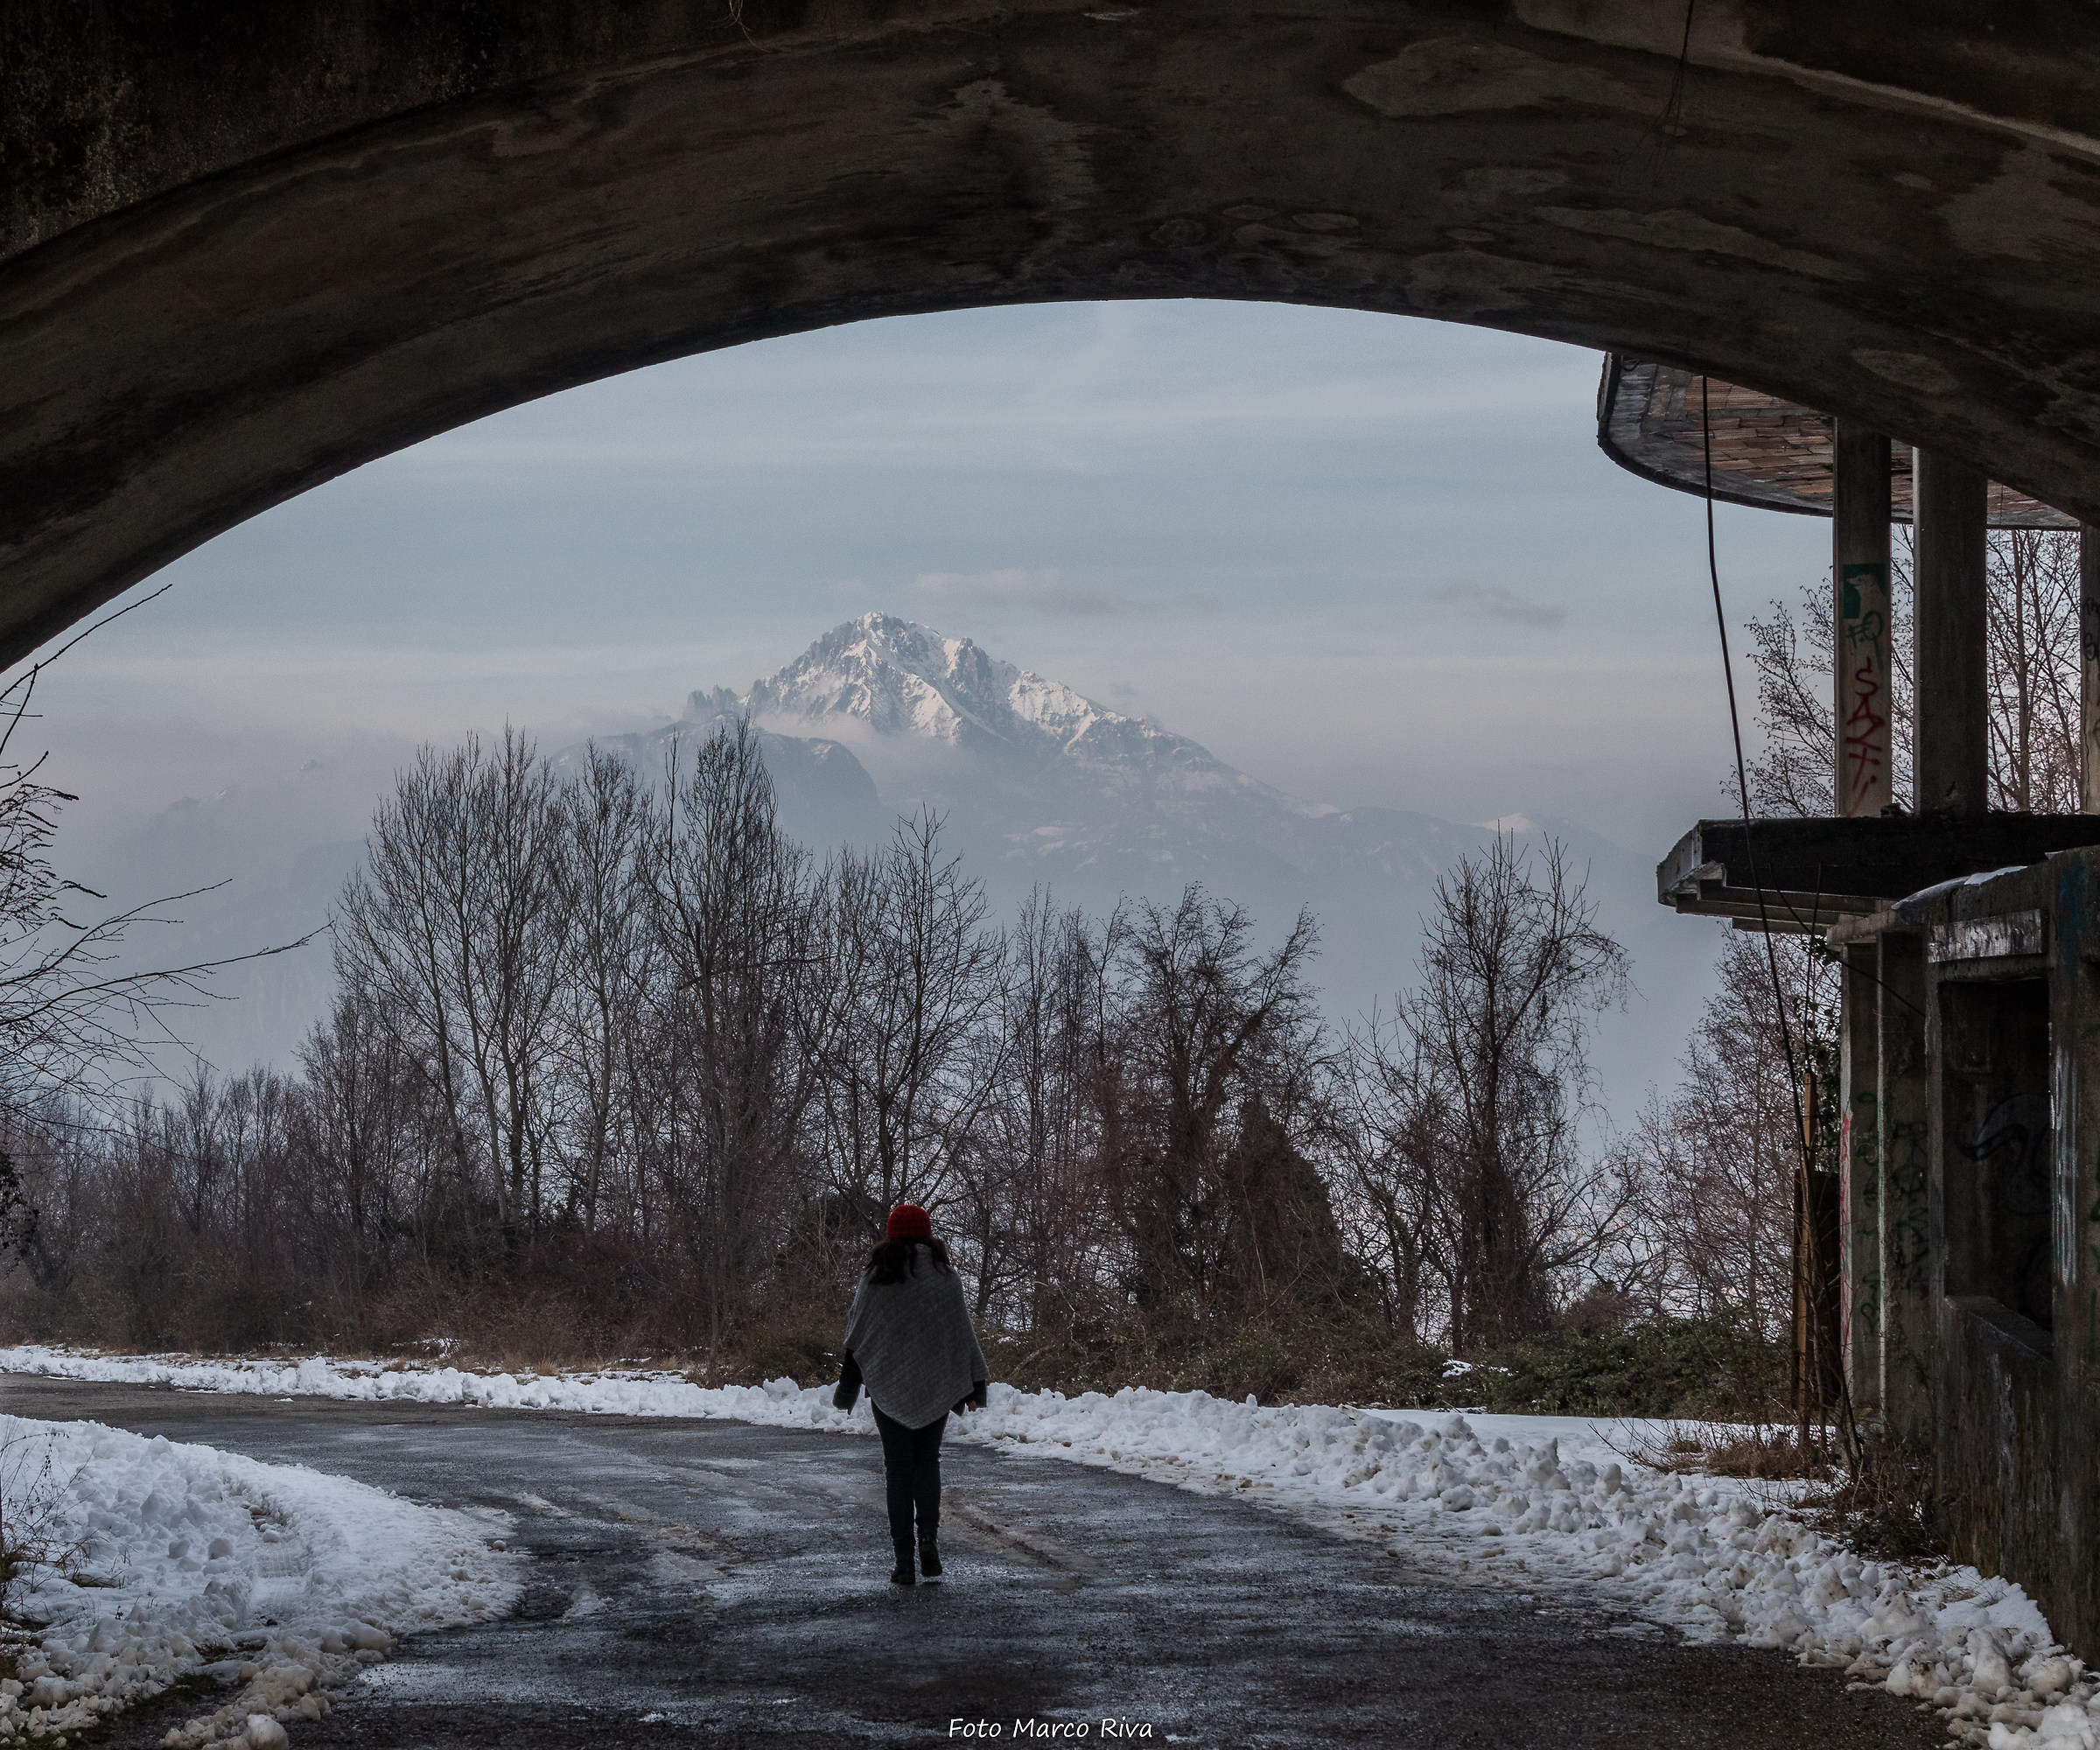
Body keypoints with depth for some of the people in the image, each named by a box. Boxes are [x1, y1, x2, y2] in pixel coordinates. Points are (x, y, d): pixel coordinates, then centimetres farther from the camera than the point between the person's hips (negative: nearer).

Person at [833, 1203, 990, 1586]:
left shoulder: (875, 1281, -4)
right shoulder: (946, 1278, -1)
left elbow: (856, 1338, 0)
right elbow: (963, 1333, 0)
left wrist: (846, 1391, 8)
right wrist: (974, 1386, 5)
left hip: (888, 1387, -1)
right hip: (936, 1387, 1)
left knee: (899, 1469, 4)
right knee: (928, 1461, 15)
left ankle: (904, 1560, -1)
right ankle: (928, 1538, -5)